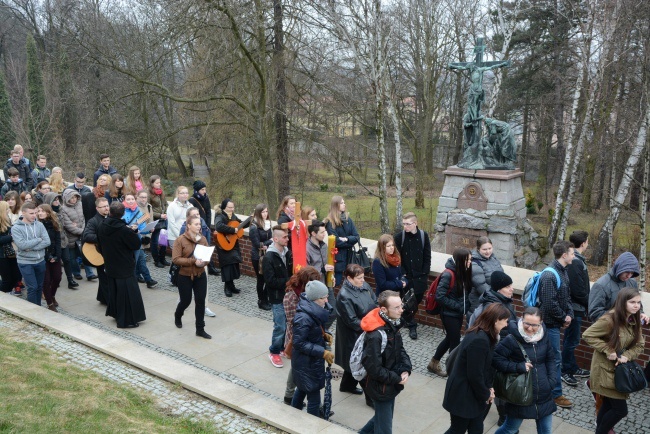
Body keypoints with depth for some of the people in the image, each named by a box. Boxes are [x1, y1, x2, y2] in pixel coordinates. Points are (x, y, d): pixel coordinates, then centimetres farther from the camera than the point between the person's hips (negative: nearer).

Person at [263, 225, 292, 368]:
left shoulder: (288, 252, 3)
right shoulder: (268, 258, -16)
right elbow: (270, 281, -20)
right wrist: (289, 281, -19)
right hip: (277, 298, -6)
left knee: (289, 324, 13)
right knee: (280, 326, -2)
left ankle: (282, 347, 32)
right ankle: (274, 352, 17)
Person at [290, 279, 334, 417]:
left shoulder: (314, 310, -2)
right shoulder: (303, 318, -30)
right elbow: (299, 343, -26)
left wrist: (324, 335, -5)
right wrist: (322, 352, -26)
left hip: (311, 359, 10)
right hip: (306, 363, -10)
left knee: (302, 388, 28)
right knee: (314, 397, 1)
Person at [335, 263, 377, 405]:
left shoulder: (365, 286, -3)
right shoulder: (344, 296, -25)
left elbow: (375, 303, 8)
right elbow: (352, 321, -23)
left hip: (368, 331, 8)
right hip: (354, 336, -8)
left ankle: (347, 385, 45)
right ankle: (371, 397, 15)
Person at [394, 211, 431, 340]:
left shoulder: (423, 235, -2)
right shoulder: (399, 237, -8)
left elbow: (427, 257, 2)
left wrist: (424, 274, -3)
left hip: (419, 276, 2)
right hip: (406, 276, -2)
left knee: (417, 300, 11)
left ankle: (407, 318, 34)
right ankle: (412, 326, 15)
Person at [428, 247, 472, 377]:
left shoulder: (464, 272, 0)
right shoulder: (448, 275, -23)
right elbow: (440, 296, -23)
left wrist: (466, 306, -2)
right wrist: (458, 306, -19)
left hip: (459, 313, 8)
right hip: (449, 314, -8)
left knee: (450, 339, 18)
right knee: (455, 342, 3)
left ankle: (434, 363, 35)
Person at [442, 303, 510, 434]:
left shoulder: (485, 336, 3)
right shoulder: (479, 340, -29)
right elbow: (475, 375, -26)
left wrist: (488, 388, 0)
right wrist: (485, 395, -11)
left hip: (474, 394, 9)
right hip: (462, 396, -9)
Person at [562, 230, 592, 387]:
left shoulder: (576, 259, 9)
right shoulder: (575, 262, -22)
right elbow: (578, 290, -23)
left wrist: (587, 303, 12)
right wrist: (589, 304, -9)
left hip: (575, 307, 10)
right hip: (575, 307, -10)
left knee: (571, 339, 19)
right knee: (571, 340, 1)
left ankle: (573, 368, 31)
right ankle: (565, 371, 12)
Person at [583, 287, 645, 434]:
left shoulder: (634, 320, 1)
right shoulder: (609, 319, -24)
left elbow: (639, 345, 4)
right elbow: (587, 335, -23)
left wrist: (627, 356, -15)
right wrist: (608, 350, -24)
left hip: (620, 369, 7)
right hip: (606, 369, -7)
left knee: (608, 405, 19)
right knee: (620, 410, -4)